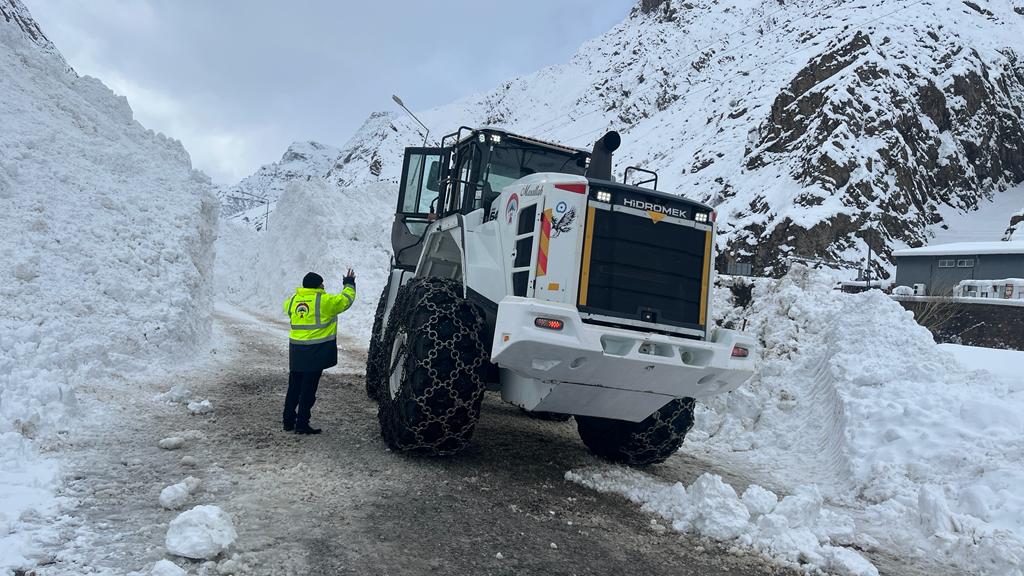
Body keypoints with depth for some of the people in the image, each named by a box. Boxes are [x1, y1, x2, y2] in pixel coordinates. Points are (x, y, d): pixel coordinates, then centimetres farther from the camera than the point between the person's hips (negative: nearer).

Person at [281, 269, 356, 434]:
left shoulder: (293, 300, 7)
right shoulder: (324, 301, -10)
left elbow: (286, 307, 30)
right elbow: (346, 300, 0)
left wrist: (302, 292, 37)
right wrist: (349, 284, 17)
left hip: (296, 352, 6)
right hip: (315, 352, -6)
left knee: (294, 387, 15)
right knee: (308, 389, -1)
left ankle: (288, 421, 22)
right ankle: (302, 424, 2)